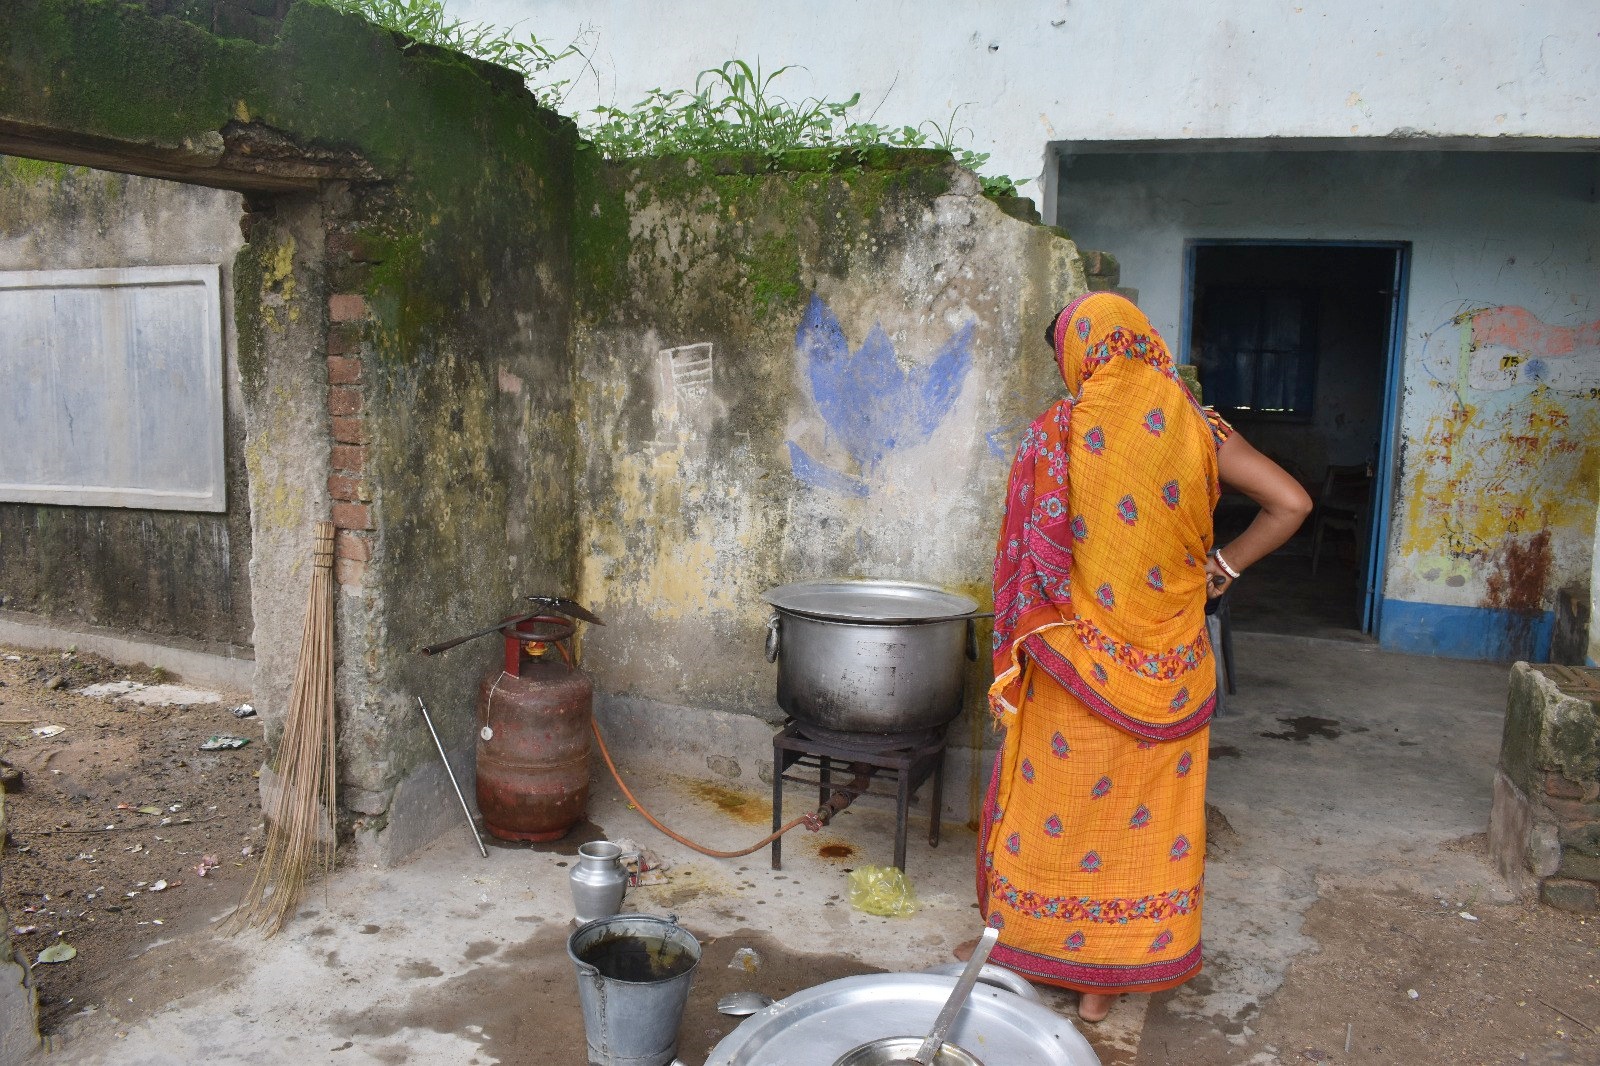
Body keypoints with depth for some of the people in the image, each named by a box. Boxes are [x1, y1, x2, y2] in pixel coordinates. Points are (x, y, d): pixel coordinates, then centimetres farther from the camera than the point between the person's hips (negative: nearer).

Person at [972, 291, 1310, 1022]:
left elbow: (1028, 555, -11)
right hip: (1166, 663, 3)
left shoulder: (1057, 432, -9)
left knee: (1054, 800, 13)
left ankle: (1020, 941, 29)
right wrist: (1221, 570, 3)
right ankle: (1105, 980, 25)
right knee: (1144, 810, 13)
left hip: (1075, 661, -2)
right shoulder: (1195, 429, -2)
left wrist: (1011, 663, -3)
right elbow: (1292, 504, -5)